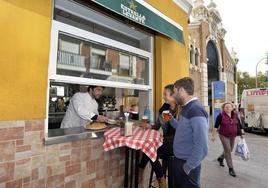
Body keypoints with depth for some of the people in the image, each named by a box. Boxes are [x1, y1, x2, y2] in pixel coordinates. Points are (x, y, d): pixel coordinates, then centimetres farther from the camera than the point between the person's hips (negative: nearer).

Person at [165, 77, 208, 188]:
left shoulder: (196, 110, -25)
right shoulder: (187, 107, 6)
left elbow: (201, 146, -28)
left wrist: (188, 167, -19)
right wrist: (171, 120, 5)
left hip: (186, 164, -9)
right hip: (178, 160, 9)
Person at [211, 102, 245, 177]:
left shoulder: (235, 115, 1)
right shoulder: (221, 115, -12)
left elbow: (239, 124, 11)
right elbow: (216, 126, -11)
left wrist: (242, 132, 7)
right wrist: (214, 135, -13)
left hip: (233, 136, 5)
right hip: (224, 136, -5)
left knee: (229, 150, 15)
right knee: (227, 150, -8)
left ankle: (220, 158, 41)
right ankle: (231, 168, 4)